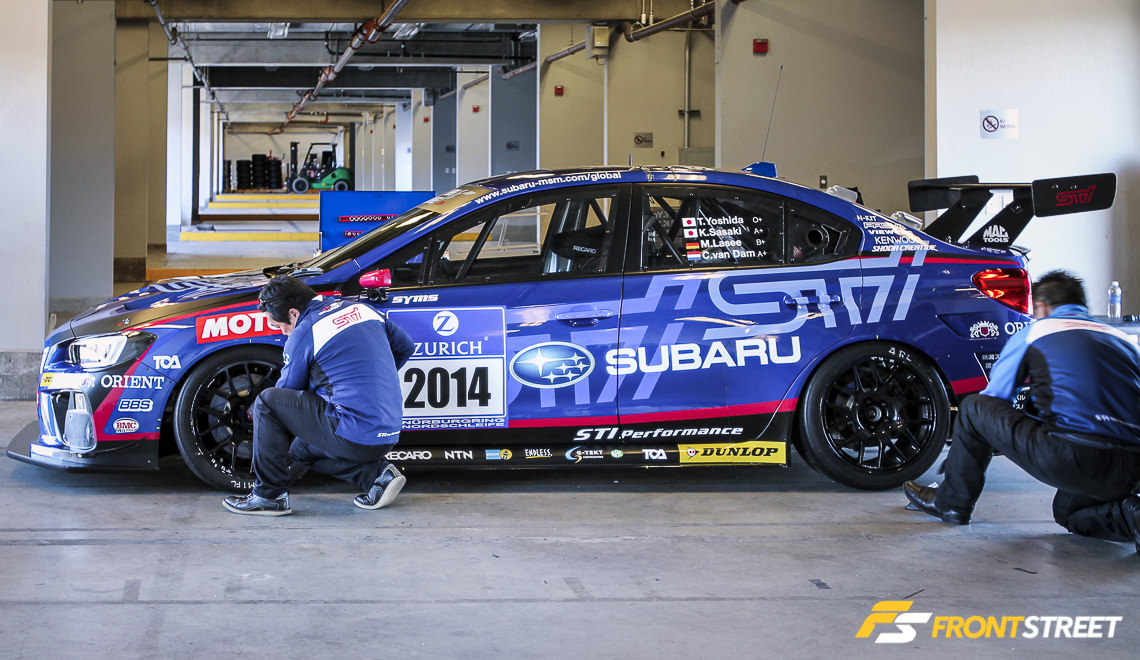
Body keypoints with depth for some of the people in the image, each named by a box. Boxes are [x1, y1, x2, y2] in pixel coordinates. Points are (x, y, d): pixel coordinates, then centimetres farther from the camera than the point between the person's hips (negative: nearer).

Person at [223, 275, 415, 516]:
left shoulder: (303, 334, -7)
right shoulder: (360, 308, 12)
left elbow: (288, 391, 7)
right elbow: (405, 347, 23)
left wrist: (257, 413, 27)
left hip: (355, 437, -8)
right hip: (389, 436, 8)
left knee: (267, 401, 2)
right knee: (300, 451, 29)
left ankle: (269, 495, 3)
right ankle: (377, 474, 14)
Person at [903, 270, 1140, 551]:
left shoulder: (1033, 333, 13)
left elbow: (993, 399, 22)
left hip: (1071, 459, -5)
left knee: (974, 409, 12)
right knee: (1067, 510, 34)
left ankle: (951, 502, 24)